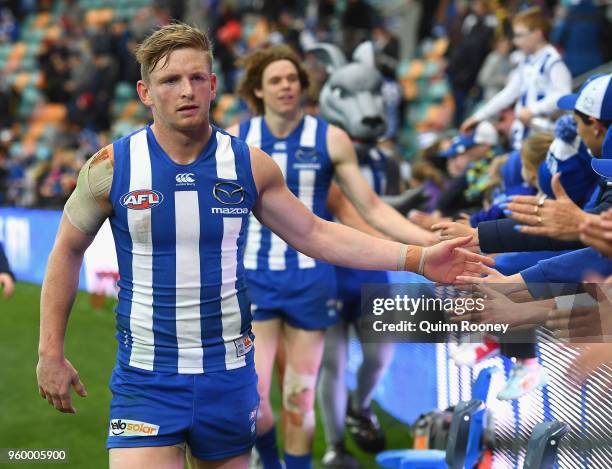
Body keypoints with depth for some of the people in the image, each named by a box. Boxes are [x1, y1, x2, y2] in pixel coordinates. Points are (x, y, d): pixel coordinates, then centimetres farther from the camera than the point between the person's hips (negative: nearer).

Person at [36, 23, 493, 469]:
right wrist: (51, 353, 3)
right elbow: (68, 251, 5)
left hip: (230, 377, 2)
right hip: (145, 381, -2)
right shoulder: (112, 166, -6)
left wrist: (418, 257, -3)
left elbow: (315, 234, 5)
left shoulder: (249, 165, -1)